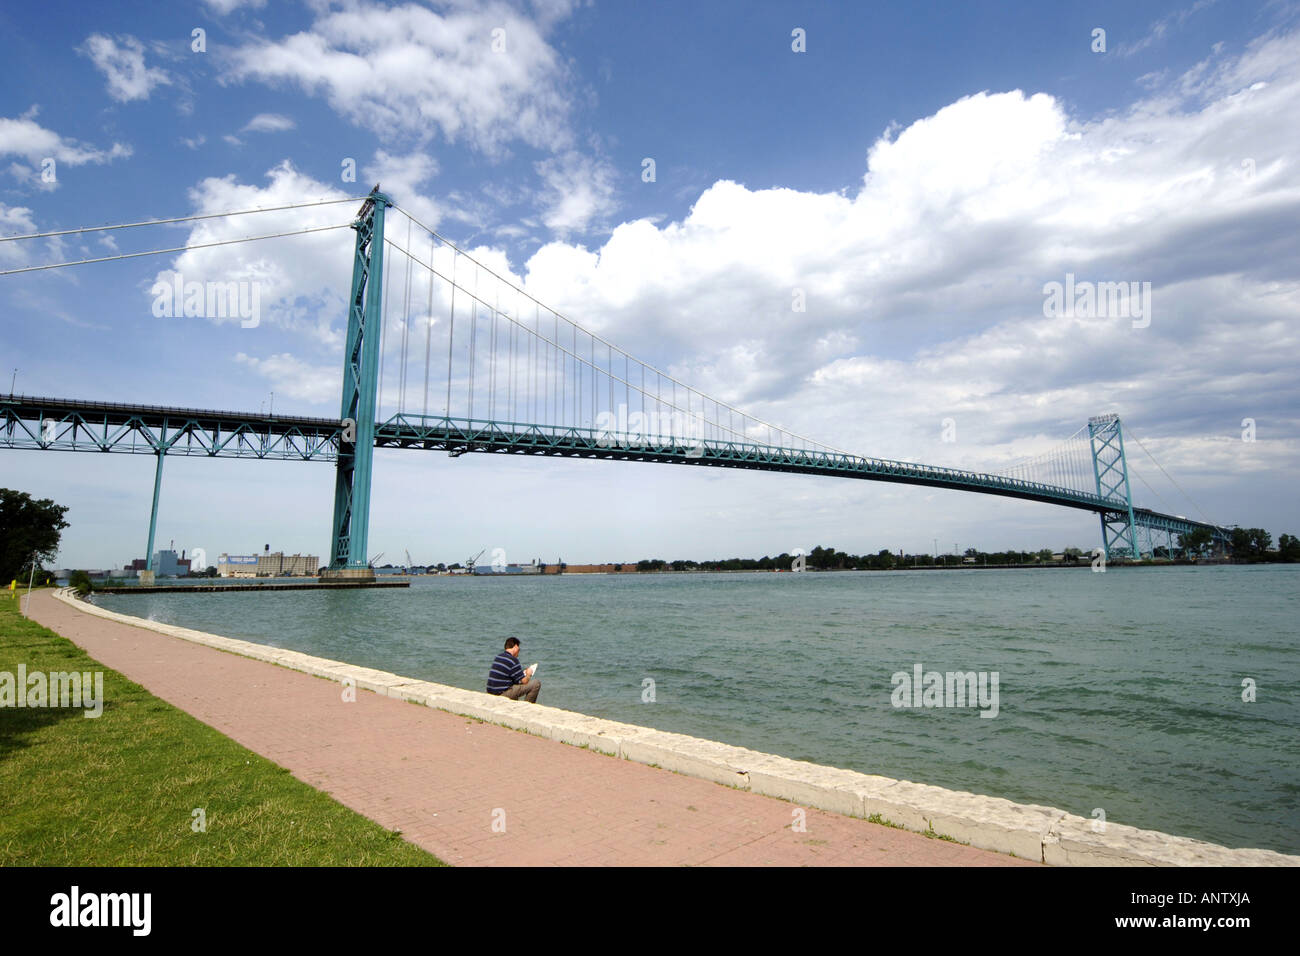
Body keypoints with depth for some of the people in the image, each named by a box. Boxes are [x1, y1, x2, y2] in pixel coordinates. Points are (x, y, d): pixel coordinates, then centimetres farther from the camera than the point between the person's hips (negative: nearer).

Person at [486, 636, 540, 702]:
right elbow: (524, 681, -11)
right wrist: (528, 675, 11)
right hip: (503, 695, -9)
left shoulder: (497, 657, 12)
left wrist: (522, 673, 27)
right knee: (536, 683, -7)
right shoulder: (512, 660, -13)